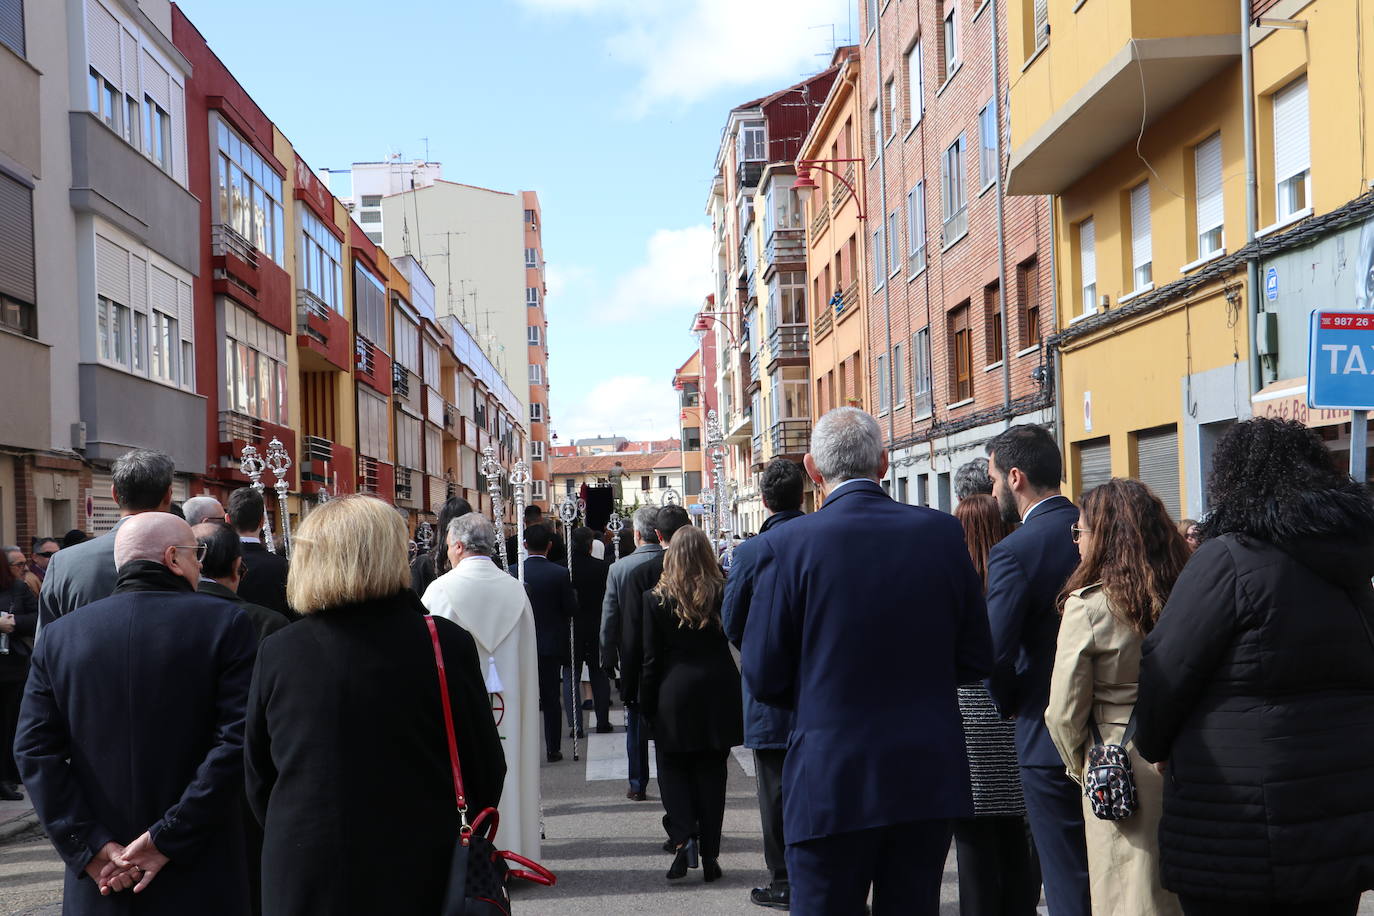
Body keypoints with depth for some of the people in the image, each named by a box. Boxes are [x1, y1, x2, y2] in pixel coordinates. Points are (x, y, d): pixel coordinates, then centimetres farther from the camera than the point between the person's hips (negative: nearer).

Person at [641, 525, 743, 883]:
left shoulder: (656, 598, -7)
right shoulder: (723, 594, -4)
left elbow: (651, 658, -4)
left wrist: (647, 705, 2)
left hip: (675, 696, -2)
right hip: (718, 696, 2)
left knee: (673, 768, 13)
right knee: (711, 773, 10)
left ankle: (684, 837, -6)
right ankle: (710, 855, 12)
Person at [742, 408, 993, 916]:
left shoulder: (787, 545, -12)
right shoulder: (942, 532, -3)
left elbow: (764, 678, -6)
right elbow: (975, 660, 4)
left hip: (831, 782, -3)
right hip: (930, 778, 4)